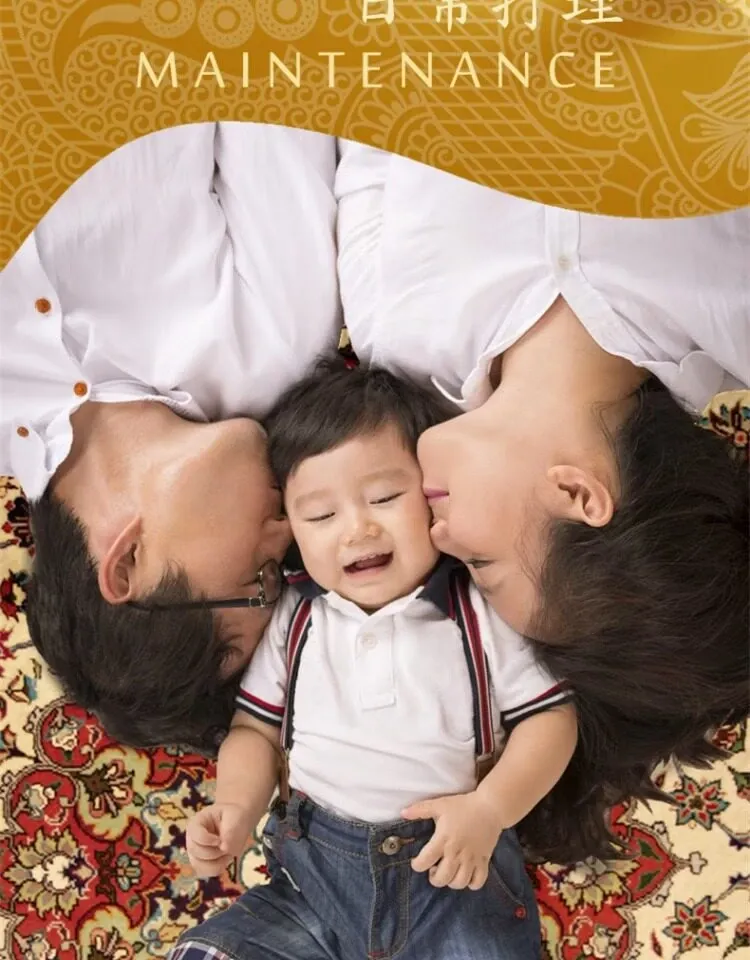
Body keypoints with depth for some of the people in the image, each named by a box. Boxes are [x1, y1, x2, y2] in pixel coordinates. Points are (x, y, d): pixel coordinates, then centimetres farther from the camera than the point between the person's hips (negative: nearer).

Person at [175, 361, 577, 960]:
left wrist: (488, 810, -15)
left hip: (456, 869, -2)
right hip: (311, 872, 3)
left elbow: (550, 718, -1)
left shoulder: (485, 607, -3)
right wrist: (237, 808, -7)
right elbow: (256, 731, 11)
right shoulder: (291, 619, 5)